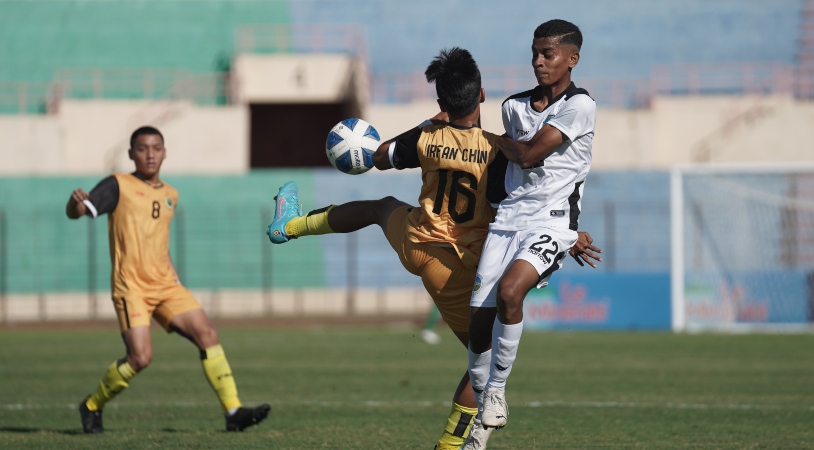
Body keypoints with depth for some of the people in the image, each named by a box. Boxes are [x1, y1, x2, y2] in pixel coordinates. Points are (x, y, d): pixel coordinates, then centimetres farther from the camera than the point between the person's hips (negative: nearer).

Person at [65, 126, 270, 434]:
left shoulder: (170, 195, 17)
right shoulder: (118, 186, 0)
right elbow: (77, 212, -9)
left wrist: (173, 275, 16)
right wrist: (75, 203, -33)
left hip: (166, 286, 6)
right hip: (131, 287, -6)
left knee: (207, 334, -8)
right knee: (140, 357, -17)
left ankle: (234, 412, -7)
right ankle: (92, 406, 6)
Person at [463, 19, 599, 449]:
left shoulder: (579, 106, -7)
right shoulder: (514, 106, 13)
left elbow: (529, 154, -12)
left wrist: (492, 139, 6)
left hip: (551, 221, -6)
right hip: (508, 218, 6)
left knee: (508, 291, -30)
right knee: (479, 320, -3)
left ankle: (497, 392, -14)